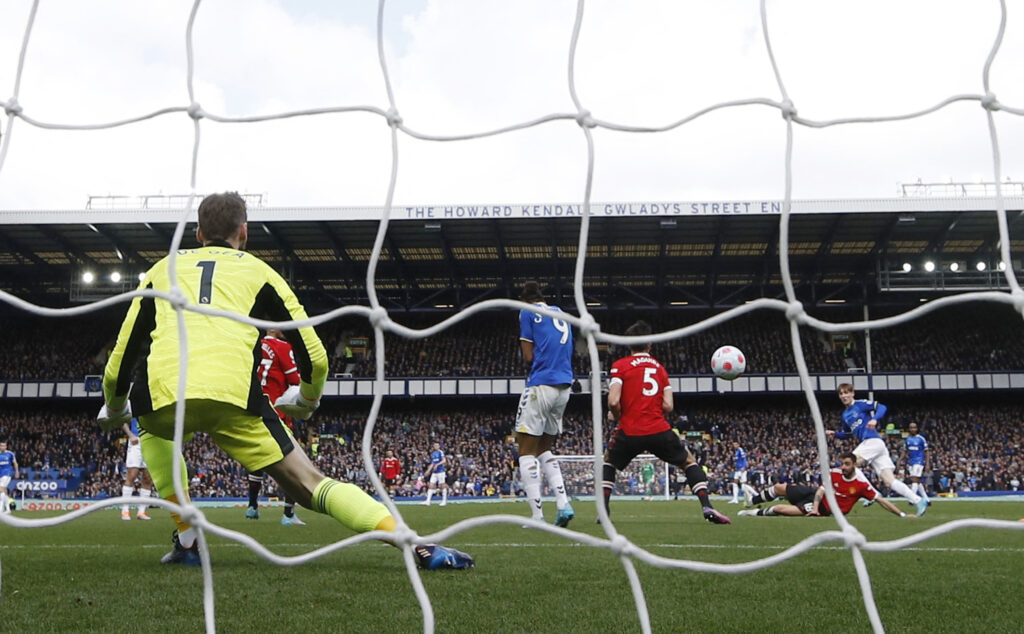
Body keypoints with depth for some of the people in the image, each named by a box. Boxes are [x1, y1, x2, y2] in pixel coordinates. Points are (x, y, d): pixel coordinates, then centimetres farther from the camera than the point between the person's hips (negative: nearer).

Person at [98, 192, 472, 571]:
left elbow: (119, 361, 26)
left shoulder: (162, 269, 29)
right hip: (233, 391, -1)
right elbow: (315, 357, 18)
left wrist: (113, 410, 45)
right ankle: (422, 547, -11)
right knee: (310, 484, 4)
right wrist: (307, 400, 38)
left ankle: (186, 542, 28)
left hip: (161, 393, 2)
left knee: (153, 430, 38)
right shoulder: (257, 270, 24)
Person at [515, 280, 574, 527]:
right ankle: (563, 504, 5)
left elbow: (528, 357, -2)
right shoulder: (561, 314, 21)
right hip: (564, 386, 7)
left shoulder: (527, 312, 1)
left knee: (527, 450, 0)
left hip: (541, 384, -7)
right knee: (544, 449, 19)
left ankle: (537, 516, -6)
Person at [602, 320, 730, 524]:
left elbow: (613, 401, -11)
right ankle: (707, 507, 5)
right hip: (659, 430, 2)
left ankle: (604, 511, 14)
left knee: (609, 461, 26)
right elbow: (668, 406, 3)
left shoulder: (620, 365, 2)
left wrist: (616, 416, 9)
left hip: (629, 431, -1)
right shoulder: (660, 368, 14)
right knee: (689, 461, 22)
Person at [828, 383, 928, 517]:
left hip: (873, 441, -8)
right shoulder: (845, 414, 23)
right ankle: (918, 501, -7)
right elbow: (846, 434, 33)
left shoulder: (861, 404, 0)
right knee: (890, 481, -2)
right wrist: (834, 433, 15)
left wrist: (874, 419, -27)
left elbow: (882, 407, -11)